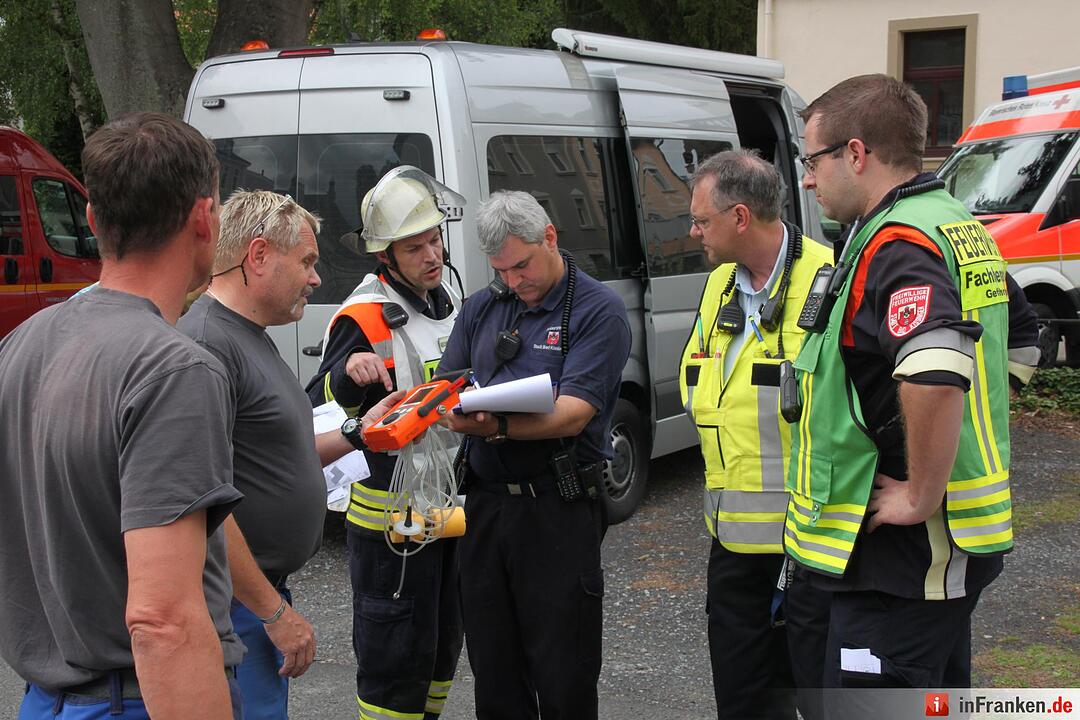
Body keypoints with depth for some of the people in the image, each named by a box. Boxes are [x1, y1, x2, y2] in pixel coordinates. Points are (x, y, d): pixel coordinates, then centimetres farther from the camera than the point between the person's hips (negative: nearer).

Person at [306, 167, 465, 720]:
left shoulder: (447, 300, 11)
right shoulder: (365, 317, -15)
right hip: (389, 511, -8)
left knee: (444, 638, 20)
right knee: (397, 651, -3)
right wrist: (347, 373, -36)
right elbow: (318, 414, -19)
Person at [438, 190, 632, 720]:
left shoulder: (598, 310, -5)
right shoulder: (482, 309, 14)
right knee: (493, 675, 12)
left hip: (559, 511, -5)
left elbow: (573, 414, -16)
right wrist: (447, 409, -15)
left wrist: (497, 427, -30)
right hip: (485, 502, 5)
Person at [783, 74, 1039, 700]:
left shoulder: (896, 244, -20)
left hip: (900, 556, -10)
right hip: (961, 543, 10)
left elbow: (935, 374, -39)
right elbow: (1018, 341, 26)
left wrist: (920, 497, -25)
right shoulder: (961, 227, 12)